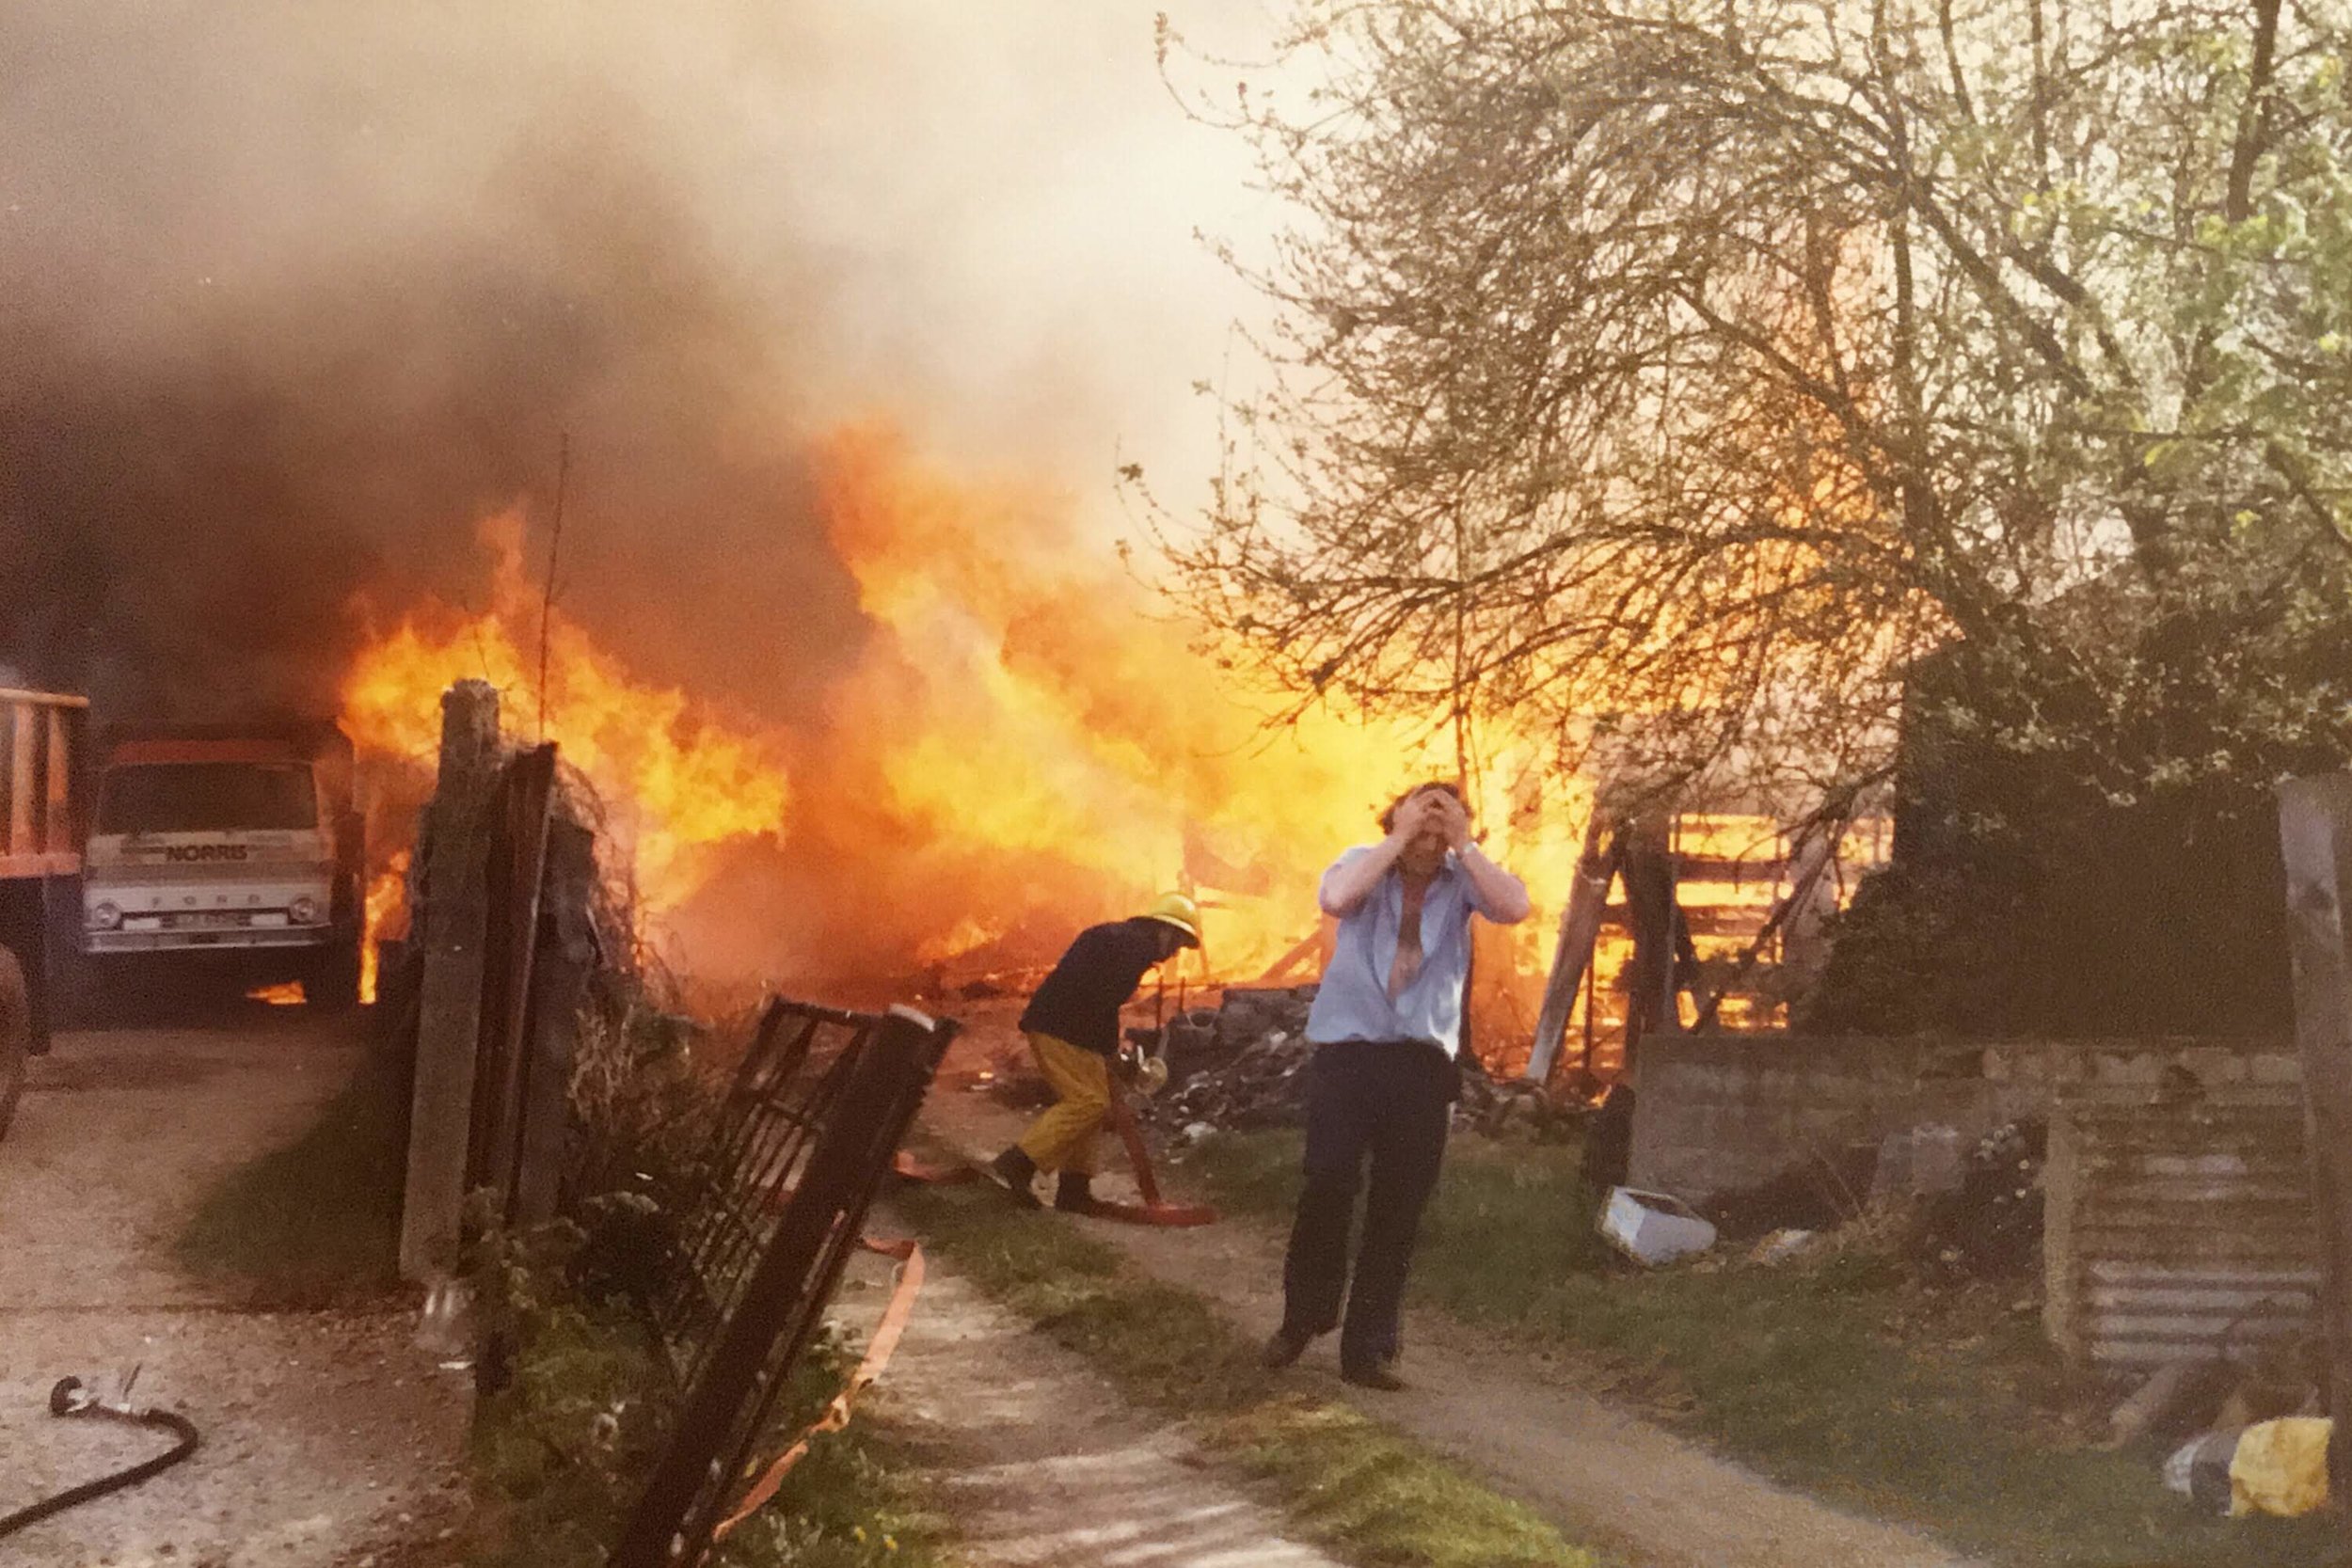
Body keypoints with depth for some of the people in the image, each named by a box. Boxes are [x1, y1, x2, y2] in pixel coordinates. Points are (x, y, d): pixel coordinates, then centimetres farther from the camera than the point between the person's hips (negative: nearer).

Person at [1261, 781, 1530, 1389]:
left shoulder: (1461, 879, 3)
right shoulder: (1365, 863, 1)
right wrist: (1398, 837, -17)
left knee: (1399, 1210, 4)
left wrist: (1464, 843, -15)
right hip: (1347, 1048, -2)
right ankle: (1302, 1317, 12)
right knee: (1329, 1184, -11)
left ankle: (1369, 1348, 13)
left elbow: (1515, 908, -16)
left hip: (1423, 1060, 2)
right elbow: (1336, 899, -22)